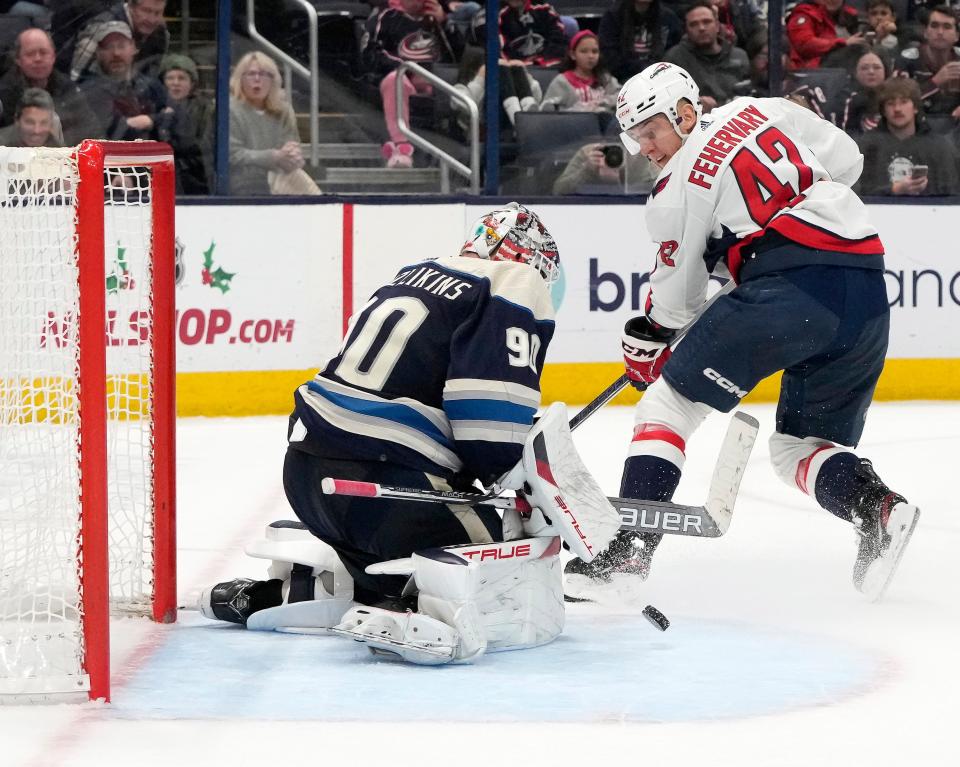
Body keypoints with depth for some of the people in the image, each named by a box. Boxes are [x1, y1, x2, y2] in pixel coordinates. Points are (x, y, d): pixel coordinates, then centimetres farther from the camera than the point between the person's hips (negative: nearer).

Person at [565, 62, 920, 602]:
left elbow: (676, 297, 12)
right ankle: (877, 510, -11)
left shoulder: (679, 188, 4)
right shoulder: (762, 111, 20)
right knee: (800, 445, 18)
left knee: (670, 404, 2)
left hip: (790, 286, -7)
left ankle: (629, 552, -7)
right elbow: (846, 160, 27)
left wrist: (645, 343, 31)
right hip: (868, 288, 7)